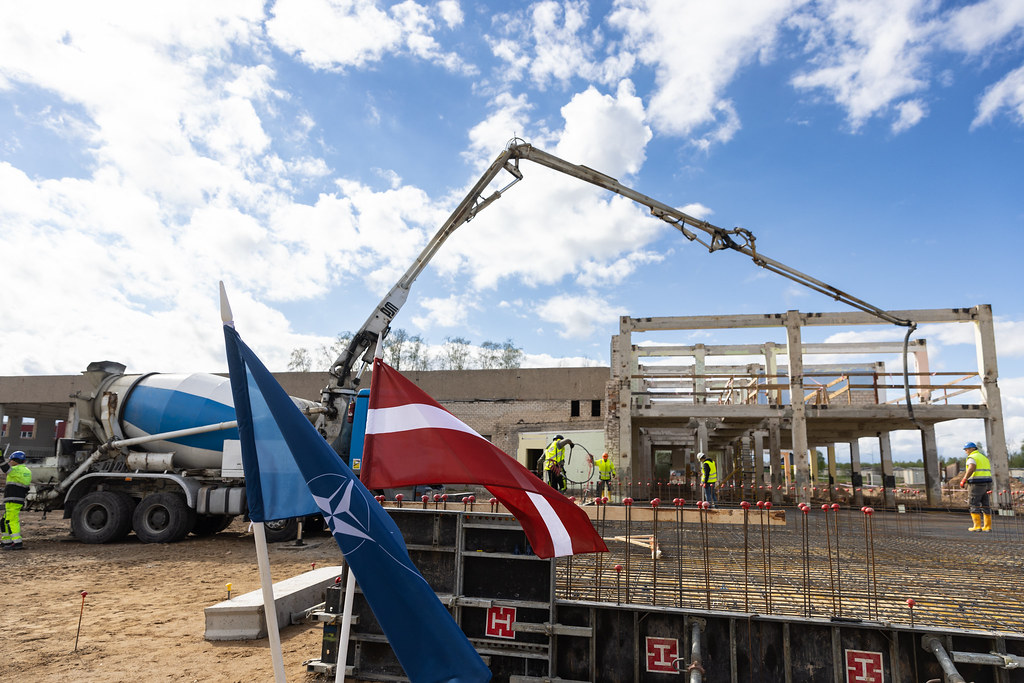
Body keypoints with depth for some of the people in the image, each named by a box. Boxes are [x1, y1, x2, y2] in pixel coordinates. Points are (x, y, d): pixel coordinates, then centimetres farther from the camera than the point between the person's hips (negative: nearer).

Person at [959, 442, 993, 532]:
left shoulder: (972, 457, -8)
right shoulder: (984, 457, 20)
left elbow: (971, 468, -25)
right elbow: (989, 471, 20)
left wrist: (964, 480, -23)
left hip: (977, 483, -8)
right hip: (987, 483, 8)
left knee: (974, 504, -4)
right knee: (985, 505, 11)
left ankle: (977, 526, -7)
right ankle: (988, 526, 12)